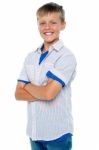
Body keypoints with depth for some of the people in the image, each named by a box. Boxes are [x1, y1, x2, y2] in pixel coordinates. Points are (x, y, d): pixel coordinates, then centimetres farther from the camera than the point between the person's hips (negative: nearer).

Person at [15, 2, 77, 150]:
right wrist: (42, 92, -15)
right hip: (34, 131, 5)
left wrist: (28, 86, -3)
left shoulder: (66, 56, -13)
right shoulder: (31, 57, 6)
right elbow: (18, 93, 2)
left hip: (57, 132, -5)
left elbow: (49, 92, -22)